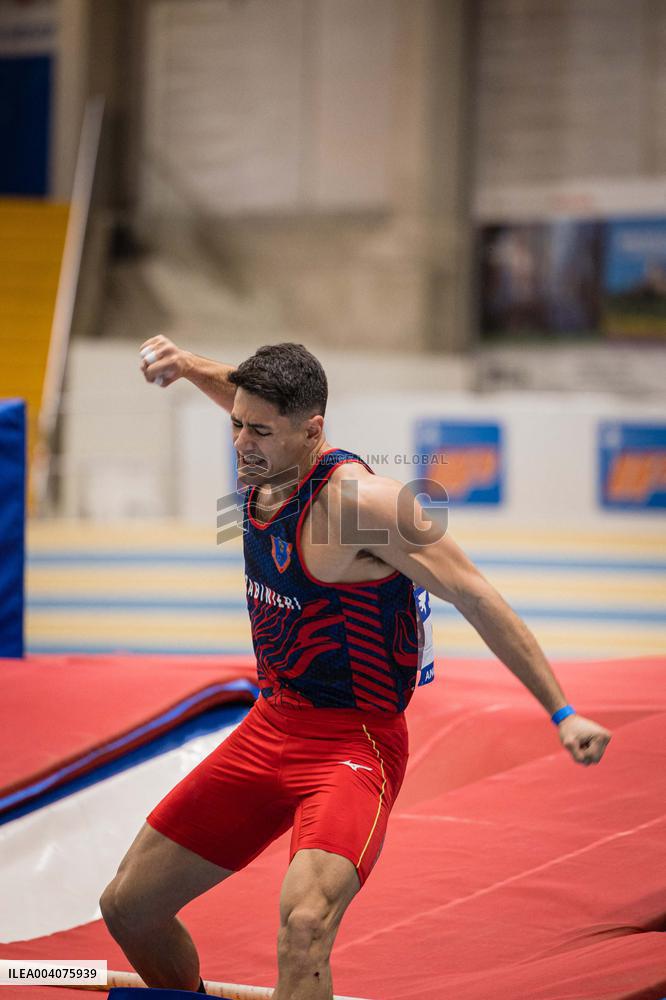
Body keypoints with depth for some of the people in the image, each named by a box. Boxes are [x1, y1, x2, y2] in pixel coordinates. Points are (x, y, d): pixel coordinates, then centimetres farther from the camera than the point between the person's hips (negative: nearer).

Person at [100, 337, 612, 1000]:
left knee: (304, 919, -35)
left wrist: (562, 714, -23)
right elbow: (256, 399, 28)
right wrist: (188, 366, 13)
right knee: (128, 907, 11)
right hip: (269, 726, 8)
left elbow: (477, 599, -19)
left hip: (352, 742, -8)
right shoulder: (266, 468, 1)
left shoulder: (359, 499, -21)